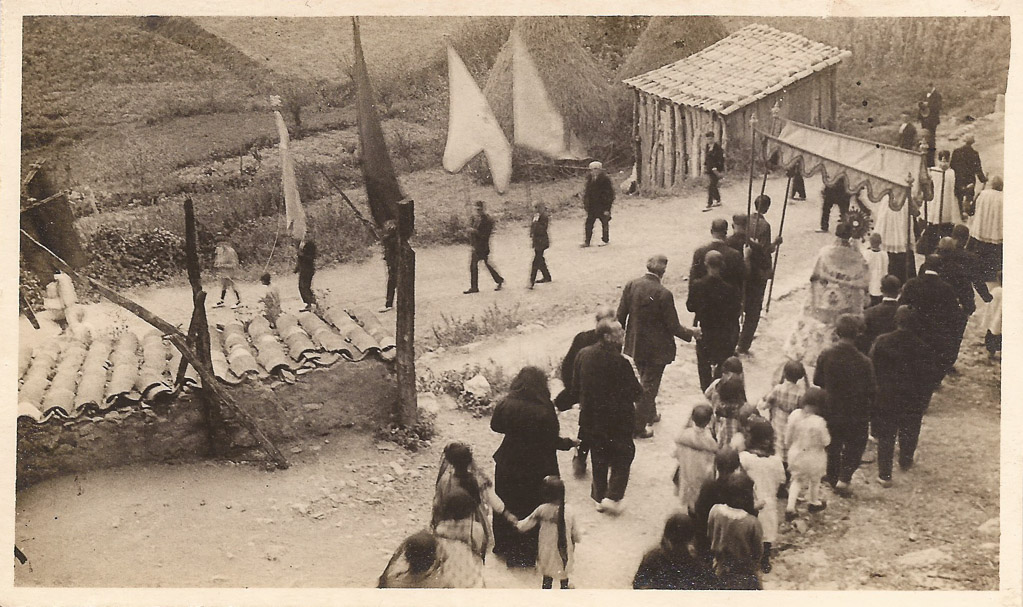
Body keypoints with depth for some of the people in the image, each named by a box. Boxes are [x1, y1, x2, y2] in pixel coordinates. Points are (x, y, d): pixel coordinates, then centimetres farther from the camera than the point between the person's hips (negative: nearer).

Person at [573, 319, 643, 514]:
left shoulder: (583, 355, -4)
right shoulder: (619, 362, -24)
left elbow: (576, 385, 6)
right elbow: (635, 392, -17)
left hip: (591, 419, 6)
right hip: (617, 420, -5)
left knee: (598, 459, 19)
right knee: (622, 457, 13)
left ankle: (598, 498, 26)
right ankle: (613, 497, 7)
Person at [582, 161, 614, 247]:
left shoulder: (605, 179, -11)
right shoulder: (589, 179, 7)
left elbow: (610, 194, -12)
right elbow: (586, 192, 16)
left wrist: (607, 208, -15)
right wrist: (586, 205, 10)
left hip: (602, 206, -5)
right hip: (592, 206, 5)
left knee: (604, 223, 8)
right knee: (589, 223, -1)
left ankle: (605, 240, 22)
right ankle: (587, 241, 2)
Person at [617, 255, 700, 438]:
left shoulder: (631, 285, -10)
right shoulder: (663, 294, -24)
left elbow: (620, 316, -4)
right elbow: (673, 326, -17)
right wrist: (692, 333, 1)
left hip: (635, 345, 6)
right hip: (656, 348, -5)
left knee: (645, 381, 26)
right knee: (649, 386, 8)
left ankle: (650, 414, 44)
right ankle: (639, 427, 14)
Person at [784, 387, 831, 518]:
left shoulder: (794, 415, -18)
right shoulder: (819, 422, -32)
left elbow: (788, 438, -6)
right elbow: (826, 442, -18)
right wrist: (825, 430, -1)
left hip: (796, 454, 3)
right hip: (813, 457, -3)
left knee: (797, 480, 25)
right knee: (814, 481, 26)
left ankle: (790, 508, 17)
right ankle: (814, 503, 50)